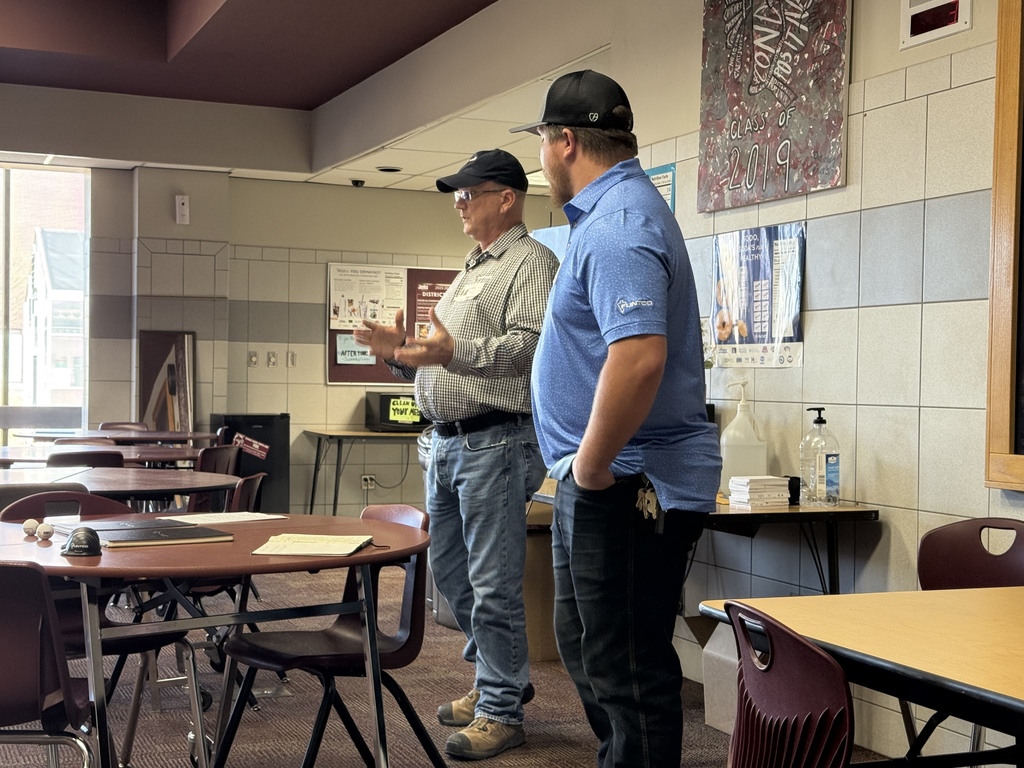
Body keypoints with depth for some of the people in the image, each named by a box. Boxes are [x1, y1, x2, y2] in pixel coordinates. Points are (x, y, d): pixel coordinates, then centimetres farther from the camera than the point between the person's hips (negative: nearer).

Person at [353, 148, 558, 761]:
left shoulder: (532, 263, -7)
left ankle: (502, 709, 7)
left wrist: (454, 351, -32)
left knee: (493, 583, -4)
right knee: (450, 570, 16)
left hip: (496, 441, -10)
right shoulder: (471, 271, 23)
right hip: (447, 441, 10)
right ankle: (502, 677, 31)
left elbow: (532, 343, -23)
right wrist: (403, 351, 8)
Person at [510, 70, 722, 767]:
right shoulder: (614, 210, 15)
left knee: (626, 669, -1)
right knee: (587, 648, 22)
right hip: (605, 481, 11)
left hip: (630, 488, -11)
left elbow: (638, 357, -34)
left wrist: (592, 466, -23)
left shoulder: (618, 225, -20)